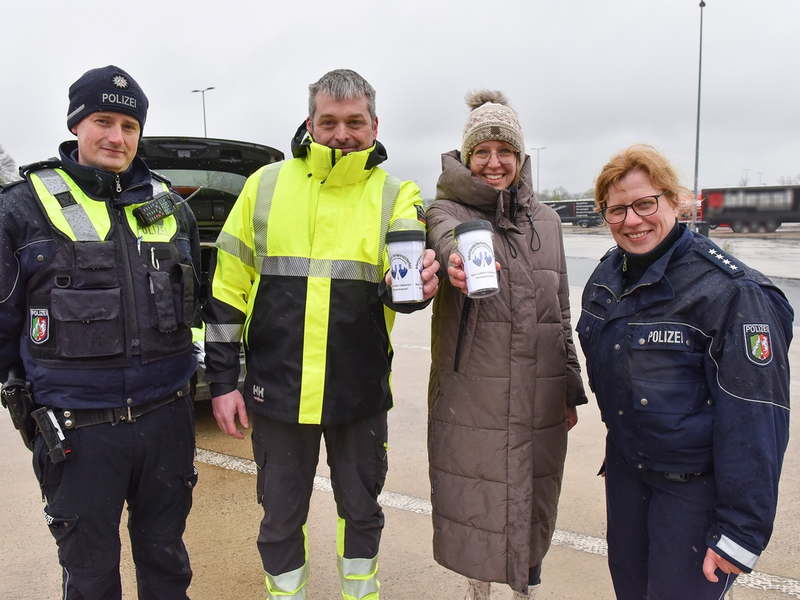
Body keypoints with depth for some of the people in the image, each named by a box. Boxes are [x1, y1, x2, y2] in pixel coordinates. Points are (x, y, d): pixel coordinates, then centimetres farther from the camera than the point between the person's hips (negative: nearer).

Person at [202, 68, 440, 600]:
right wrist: (223, 379, -1)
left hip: (361, 393, 0)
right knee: (281, 515, 16)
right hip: (277, 389, 0)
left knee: (361, 508, 19)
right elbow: (229, 288, 2)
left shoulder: (396, 195, -1)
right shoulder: (266, 185, 0)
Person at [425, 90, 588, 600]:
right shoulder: (448, 208, -3)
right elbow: (447, 231, -31)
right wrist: (456, 254, -55)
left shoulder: (546, 220, 9)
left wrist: (571, 389, 11)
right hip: (470, 399, -3)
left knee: (534, 505, 15)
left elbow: (562, 311, 13)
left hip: (540, 400, 3)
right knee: (474, 504, 10)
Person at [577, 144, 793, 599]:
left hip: (695, 486, -6)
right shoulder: (607, 276, 1)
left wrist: (741, 530, -19)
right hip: (625, 467, 6)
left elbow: (756, 419, -21)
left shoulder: (730, 290, -21)